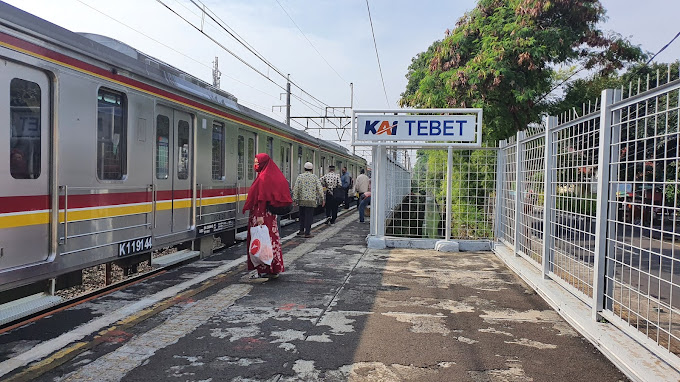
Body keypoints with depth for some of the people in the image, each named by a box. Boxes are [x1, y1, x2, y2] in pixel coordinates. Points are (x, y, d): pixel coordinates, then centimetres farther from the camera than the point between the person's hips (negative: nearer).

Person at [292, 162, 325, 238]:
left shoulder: (300, 176, 2)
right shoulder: (314, 177, -1)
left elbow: (296, 188, -3)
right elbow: (320, 188, -4)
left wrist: (295, 199, 1)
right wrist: (322, 199, 1)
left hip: (301, 200, 2)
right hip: (311, 200, -2)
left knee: (302, 216, 17)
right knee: (309, 216, 2)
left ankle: (301, 230, 21)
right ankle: (307, 233, 2)